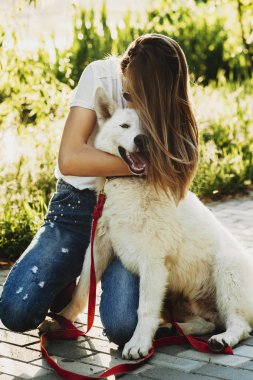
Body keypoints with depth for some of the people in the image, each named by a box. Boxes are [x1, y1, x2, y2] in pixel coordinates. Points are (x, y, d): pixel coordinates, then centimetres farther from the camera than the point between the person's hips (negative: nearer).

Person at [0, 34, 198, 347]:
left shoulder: (172, 110, -10)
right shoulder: (102, 75, -14)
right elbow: (69, 159, -24)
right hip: (77, 205, 1)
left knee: (123, 328, -24)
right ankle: (69, 278, 17)